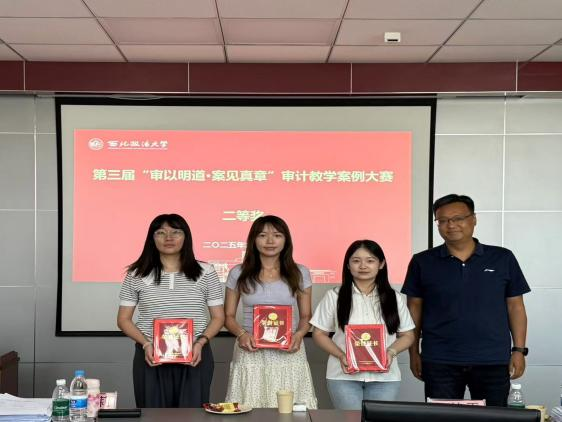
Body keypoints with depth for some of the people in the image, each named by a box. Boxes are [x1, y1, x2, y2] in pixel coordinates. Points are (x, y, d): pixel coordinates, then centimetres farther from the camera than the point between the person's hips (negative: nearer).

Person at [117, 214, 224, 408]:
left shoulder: (205, 272, 5)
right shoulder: (137, 275, 5)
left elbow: (218, 317, 6)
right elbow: (124, 319, 6)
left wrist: (200, 342, -11)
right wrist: (146, 344, -10)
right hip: (151, 357, 0)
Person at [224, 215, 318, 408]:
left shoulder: (300, 273, 6)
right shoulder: (238, 274, 5)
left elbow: (306, 316, 10)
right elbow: (229, 316, 9)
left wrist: (299, 335, -10)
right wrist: (241, 333, -11)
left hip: (289, 354, 0)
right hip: (250, 353, 0)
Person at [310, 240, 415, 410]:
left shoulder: (394, 298, 7)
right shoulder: (334, 296, 3)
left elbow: (407, 335, 11)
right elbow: (319, 334, 5)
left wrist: (391, 352, -10)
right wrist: (341, 355, -11)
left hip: (384, 376, 1)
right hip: (344, 375, -1)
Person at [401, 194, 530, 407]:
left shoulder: (503, 259, 3)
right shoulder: (422, 262, 2)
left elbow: (515, 307, 6)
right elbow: (415, 308, 6)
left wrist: (519, 349, 1)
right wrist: (414, 352, 4)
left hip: (493, 361, 0)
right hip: (439, 363, 0)